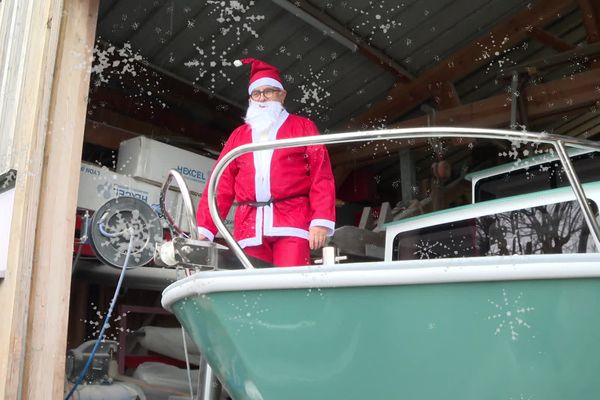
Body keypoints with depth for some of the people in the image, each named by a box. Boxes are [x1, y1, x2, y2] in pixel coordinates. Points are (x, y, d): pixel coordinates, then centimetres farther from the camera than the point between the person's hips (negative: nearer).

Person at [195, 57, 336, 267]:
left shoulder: (303, 127, 14)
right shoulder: (238, 135, 22)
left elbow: (321, 176, 3)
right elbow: (222, 183, 14)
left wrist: (321, 220, -11)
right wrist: (204, 228, 3)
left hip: (292, 221, -3)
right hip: (250, 226, 3)